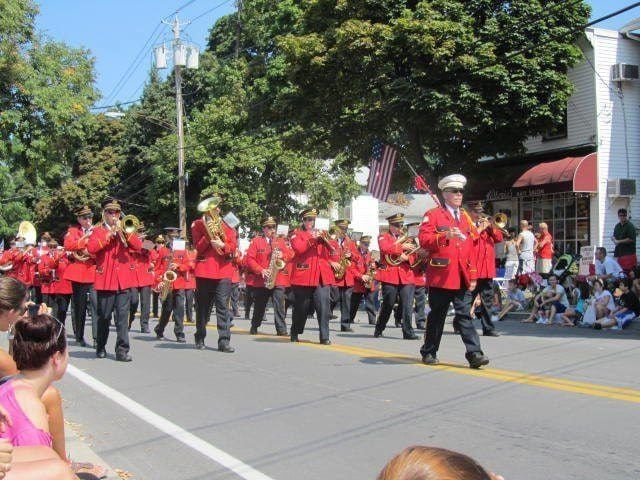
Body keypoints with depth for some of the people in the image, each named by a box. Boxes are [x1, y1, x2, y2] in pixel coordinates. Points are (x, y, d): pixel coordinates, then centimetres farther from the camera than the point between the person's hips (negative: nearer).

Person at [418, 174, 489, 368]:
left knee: (465, 315, -2)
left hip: (462, 277, 4)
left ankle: (474, 353, -6)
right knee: (437, 316, 6)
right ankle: (429, 352, 19)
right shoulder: (433, 215, 1)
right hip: (441, 276, -4)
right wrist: (445, 236, -26)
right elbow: (424, 240, -11)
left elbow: (471, 248, 16)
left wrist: (473, 276, 10)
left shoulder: (466, 217, 17)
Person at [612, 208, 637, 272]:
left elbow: (631, 239, -15)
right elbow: (614, 236, 25)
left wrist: (619, 241, -10)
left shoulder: (630, 226, -8)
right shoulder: (617, 226, 15)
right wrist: (614, 239, 1)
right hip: (619, 252, 7)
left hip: (628, 253, -7)